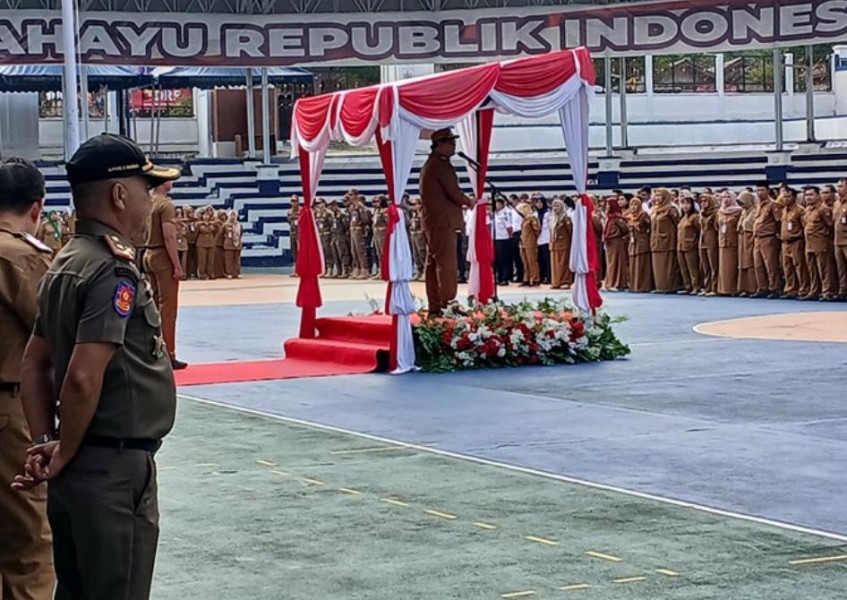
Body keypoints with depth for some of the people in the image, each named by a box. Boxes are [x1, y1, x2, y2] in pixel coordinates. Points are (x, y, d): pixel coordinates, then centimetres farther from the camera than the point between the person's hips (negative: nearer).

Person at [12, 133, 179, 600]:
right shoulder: (115, 272, -18)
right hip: (114, 471, -9)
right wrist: (64, 455, -12)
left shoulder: (67, 263, 10)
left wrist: (47, 443, 9)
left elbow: (35, 363, 14)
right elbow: (83, 379, -25)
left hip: (80, 469, 9)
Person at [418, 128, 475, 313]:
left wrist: (462, 202, 16)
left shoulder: (429, 165, 20)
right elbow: (454, 192, -17)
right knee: (447, 265, -13)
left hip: (432, 222, 10)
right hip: (443, 222, -10)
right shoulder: (441, 164, -13)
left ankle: (435, 307, 10)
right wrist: (469, 202, 1)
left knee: (434, 264, 8)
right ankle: (447, 304, -17)